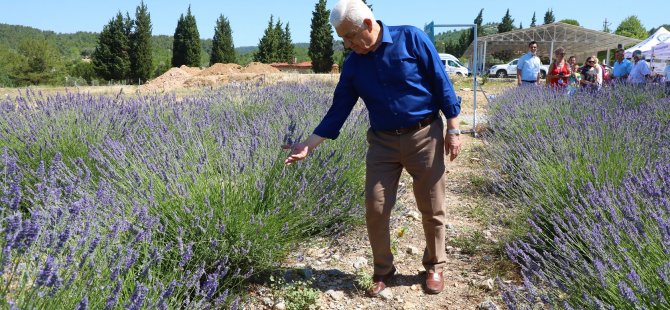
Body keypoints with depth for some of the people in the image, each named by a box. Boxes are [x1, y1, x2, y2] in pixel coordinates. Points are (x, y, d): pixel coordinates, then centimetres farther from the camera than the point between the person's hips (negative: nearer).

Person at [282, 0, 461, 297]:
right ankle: (383, 271, 23)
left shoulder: (411, 38, -9)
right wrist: (309, 144, -4)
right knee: (376, 209, 1)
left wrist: (453, 129, -8)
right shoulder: (352, 65, 2)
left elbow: (441, 84, -6)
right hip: (382, 142, 3)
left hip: (425, 136, -3)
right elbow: (338, 110, 3)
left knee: (432, 209, 7)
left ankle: (435, 267, 30)